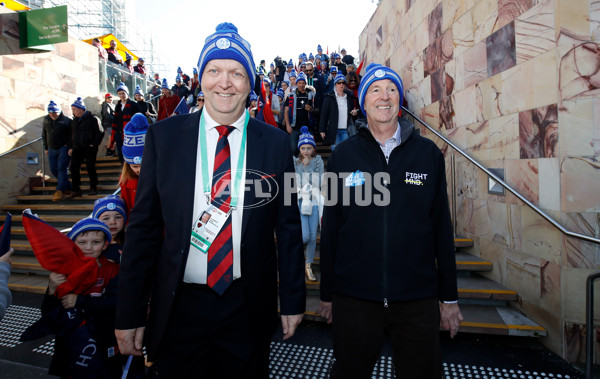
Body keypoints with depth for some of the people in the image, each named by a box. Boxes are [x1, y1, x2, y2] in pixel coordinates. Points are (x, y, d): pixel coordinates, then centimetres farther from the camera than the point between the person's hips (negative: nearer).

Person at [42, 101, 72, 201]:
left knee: (62, 168, -13)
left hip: (64, 148, -7)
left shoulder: (66, 120, -7)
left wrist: (70, 147, -12)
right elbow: (44, 135, 21)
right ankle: (68, 187, 20)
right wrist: (46, 148, 19)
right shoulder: (46, 120, 11)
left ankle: (60, 191, -13)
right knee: (54, 170, 7)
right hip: (52, 149, 7)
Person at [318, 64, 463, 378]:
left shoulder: (428, 153, 2)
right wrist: (326, 294, 4)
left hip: (419, 299, 1)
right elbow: (330, 229, 2)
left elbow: (442, 225, 4)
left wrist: (449, 296, 6)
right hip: (353, 298, 0)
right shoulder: (342, 156, 0)